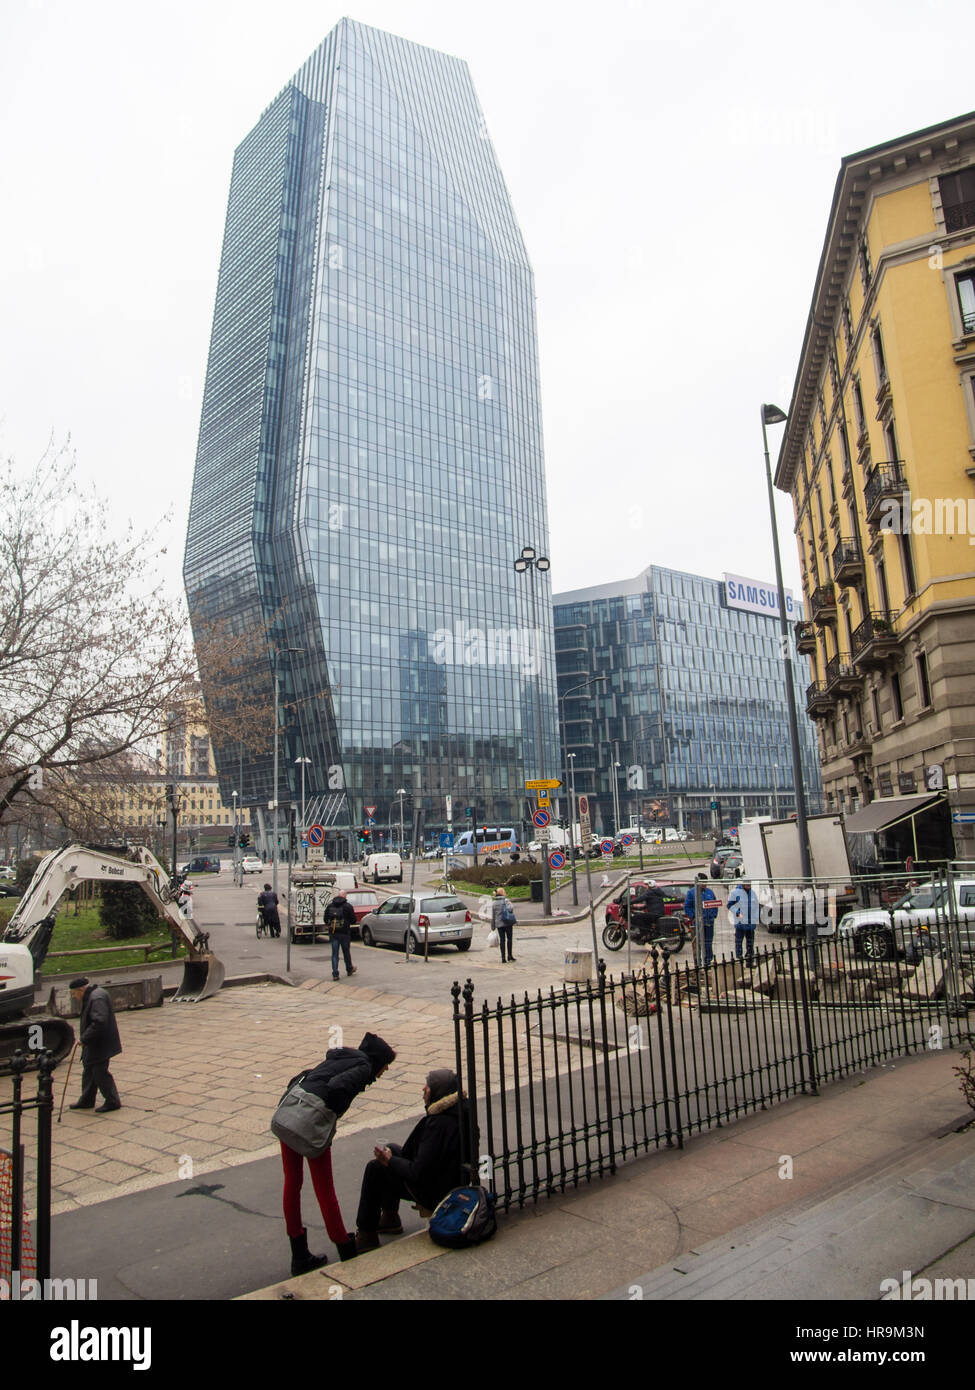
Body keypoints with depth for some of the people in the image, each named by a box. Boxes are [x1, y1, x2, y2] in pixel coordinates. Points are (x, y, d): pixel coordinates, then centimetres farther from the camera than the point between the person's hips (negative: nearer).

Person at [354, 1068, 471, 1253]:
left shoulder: (438, 1124, -31)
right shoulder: (461, 1111, -2)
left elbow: (418, 1173, -28)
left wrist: (389, 1160, -11)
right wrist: (391, 1155, 13)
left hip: (436, 1194, -9)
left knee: (375, 1167, 0)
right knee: (392, 1149, 20)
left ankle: (366, 1234, 12)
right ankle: (389, 1218, 31)